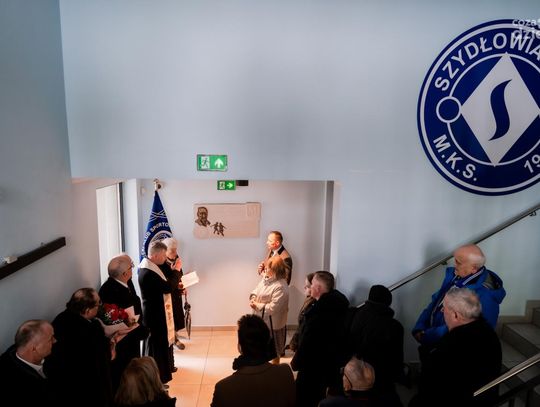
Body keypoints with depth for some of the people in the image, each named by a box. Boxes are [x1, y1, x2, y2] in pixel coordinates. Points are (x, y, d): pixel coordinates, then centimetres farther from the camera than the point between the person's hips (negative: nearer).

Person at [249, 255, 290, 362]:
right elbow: (257, 289, 11)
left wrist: (257, 306, -21)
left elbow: (273, 308, -31)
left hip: (272, 322, -8)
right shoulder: (266, 277, -2)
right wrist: (253, 297, -11)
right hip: (261, 319, 8)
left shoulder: (280, 287, -30)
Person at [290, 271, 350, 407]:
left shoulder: (319, 311, -30)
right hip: (330, 363, 8)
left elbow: (307, 342, -25)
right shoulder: (338, 304, -1)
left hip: (313, 365, -8)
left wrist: (295, 363, -8)